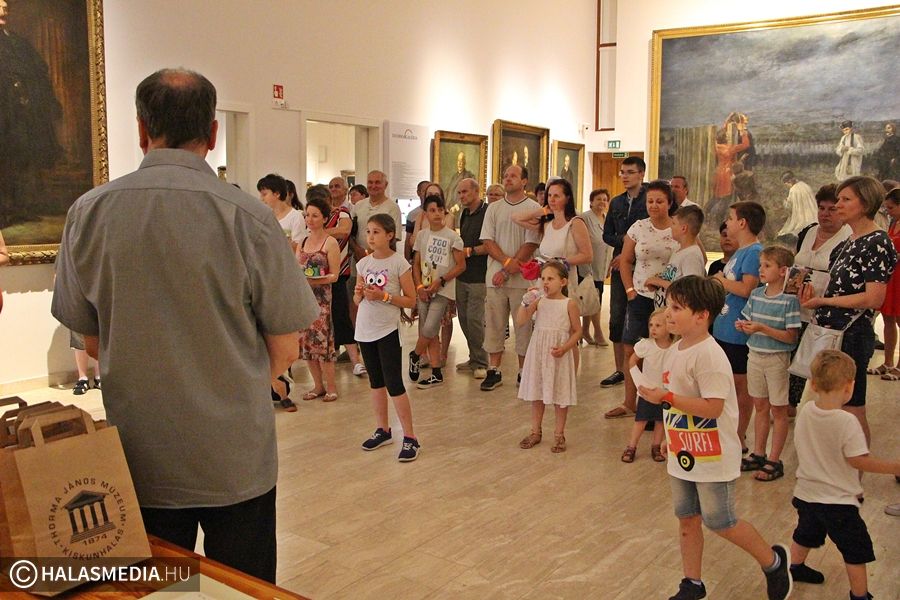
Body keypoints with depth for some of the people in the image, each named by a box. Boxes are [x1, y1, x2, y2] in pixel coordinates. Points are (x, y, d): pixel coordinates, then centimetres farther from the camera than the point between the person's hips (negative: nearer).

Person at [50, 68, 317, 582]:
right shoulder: (247, 216, -16)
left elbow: (90, 340, 3)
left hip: (137, 460, 3)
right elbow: (284, 351, -10)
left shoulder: (89, 212, -7)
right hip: (236, 461, -2)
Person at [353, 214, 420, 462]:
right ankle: (382, 430, 27)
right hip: (365, 329, 6)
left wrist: (384, 296, -20)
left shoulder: (399, 263, -9)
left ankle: (409, 437, 2)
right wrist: (359, 293, -10)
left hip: (388, 330, -6)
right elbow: (357, 301, 12)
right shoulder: (364, 263, 6)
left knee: (394, 384, -6)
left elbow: (411, 301, -9)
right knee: (376, 382, 15)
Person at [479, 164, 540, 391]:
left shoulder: (533, 208, 0)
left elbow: (531, 243, -7)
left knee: (523, 325, 2)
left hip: (521, 278, -3)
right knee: (494, 324, 5)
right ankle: (494, 371, 13)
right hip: (495, 276, 3)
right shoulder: (494, 208, 12)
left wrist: (507, 271, -12)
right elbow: (487, 240, 5)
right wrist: (507, 261, -13)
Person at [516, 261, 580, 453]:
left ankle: (559, 434, 20)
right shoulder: (538, 301, 0)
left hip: (559, 355, -3)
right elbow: (520, 322, -6)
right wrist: (526, 303, -19)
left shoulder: (569, 304, -7)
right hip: (538, 352, 3)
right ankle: (535, 432, 27)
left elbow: (577, 331, -2)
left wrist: (564, 348, -16)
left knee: (560, 394, 6)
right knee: (536, 393, 13)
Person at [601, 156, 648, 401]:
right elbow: (607, 235, 12)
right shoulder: (616, 203, 13)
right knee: (616, 320, 7)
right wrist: (624, 239, -8)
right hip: (619, 267, 6)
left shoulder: (651, 201, -7)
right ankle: (620, 370, 17)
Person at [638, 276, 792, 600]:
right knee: (687, 518, 15)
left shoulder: (708, 355, -23)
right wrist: (671, 438, 21)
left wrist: (665, 396, -30)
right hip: (683, 452, 9)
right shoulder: (676, 349, 6)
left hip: (712, 455, -8)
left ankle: (773, 561, 28)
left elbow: (712, 407, -29)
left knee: (719, 521, 4)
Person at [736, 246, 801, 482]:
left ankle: (774, 461, 15)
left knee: (778, 410, 6)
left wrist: (762, 328, -24)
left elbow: (791, 337, -17)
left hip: (776, 359, -6)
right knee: (760, 407, 16)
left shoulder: (789, 300, -15)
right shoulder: (756, 294, 4)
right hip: (755, 355, 6)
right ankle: (758, 454, 28)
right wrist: (743, 326, -8)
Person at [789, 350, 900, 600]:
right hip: (838, 501, -6)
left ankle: (795, 568, 46)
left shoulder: (806, 411, -9)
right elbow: (859, 460, -21)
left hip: (806, 493, 7)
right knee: (856, 550, 11)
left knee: (806, 533, 29)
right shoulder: (847, 422, -26)